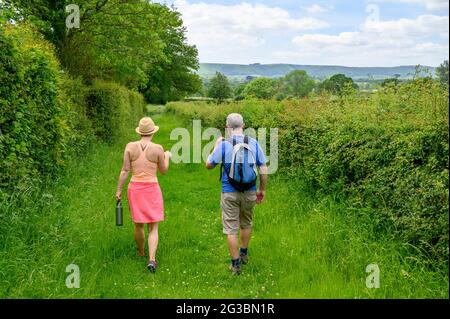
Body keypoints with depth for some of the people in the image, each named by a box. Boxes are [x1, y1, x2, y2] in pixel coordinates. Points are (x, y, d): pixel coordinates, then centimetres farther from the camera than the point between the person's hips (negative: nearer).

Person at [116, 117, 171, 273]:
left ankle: (141, 252, 42)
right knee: (153, 228, 5)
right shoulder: (158, 148, -10)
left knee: (138, 224, 22)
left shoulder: (130, 146, -5)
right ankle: (151, 259, -11)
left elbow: (125, 170, -5)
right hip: (152, 190, -2)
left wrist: (119, 190, 4)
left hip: (134, 188, 3)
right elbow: (163, 171, 2)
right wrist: (167, 157, 20)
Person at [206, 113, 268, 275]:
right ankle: (244, 254, 40)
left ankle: (236, 264, 10)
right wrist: (262, 189, 10)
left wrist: (216, 146, 11)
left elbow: (209, 165, -2)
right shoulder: (254, 143, -4)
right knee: (246, 223, 24)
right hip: (249, 192, 3)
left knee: (231, 228, 6)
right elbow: (264, 168, -1)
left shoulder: (224, 145, -12)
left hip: (229, 193, -3)